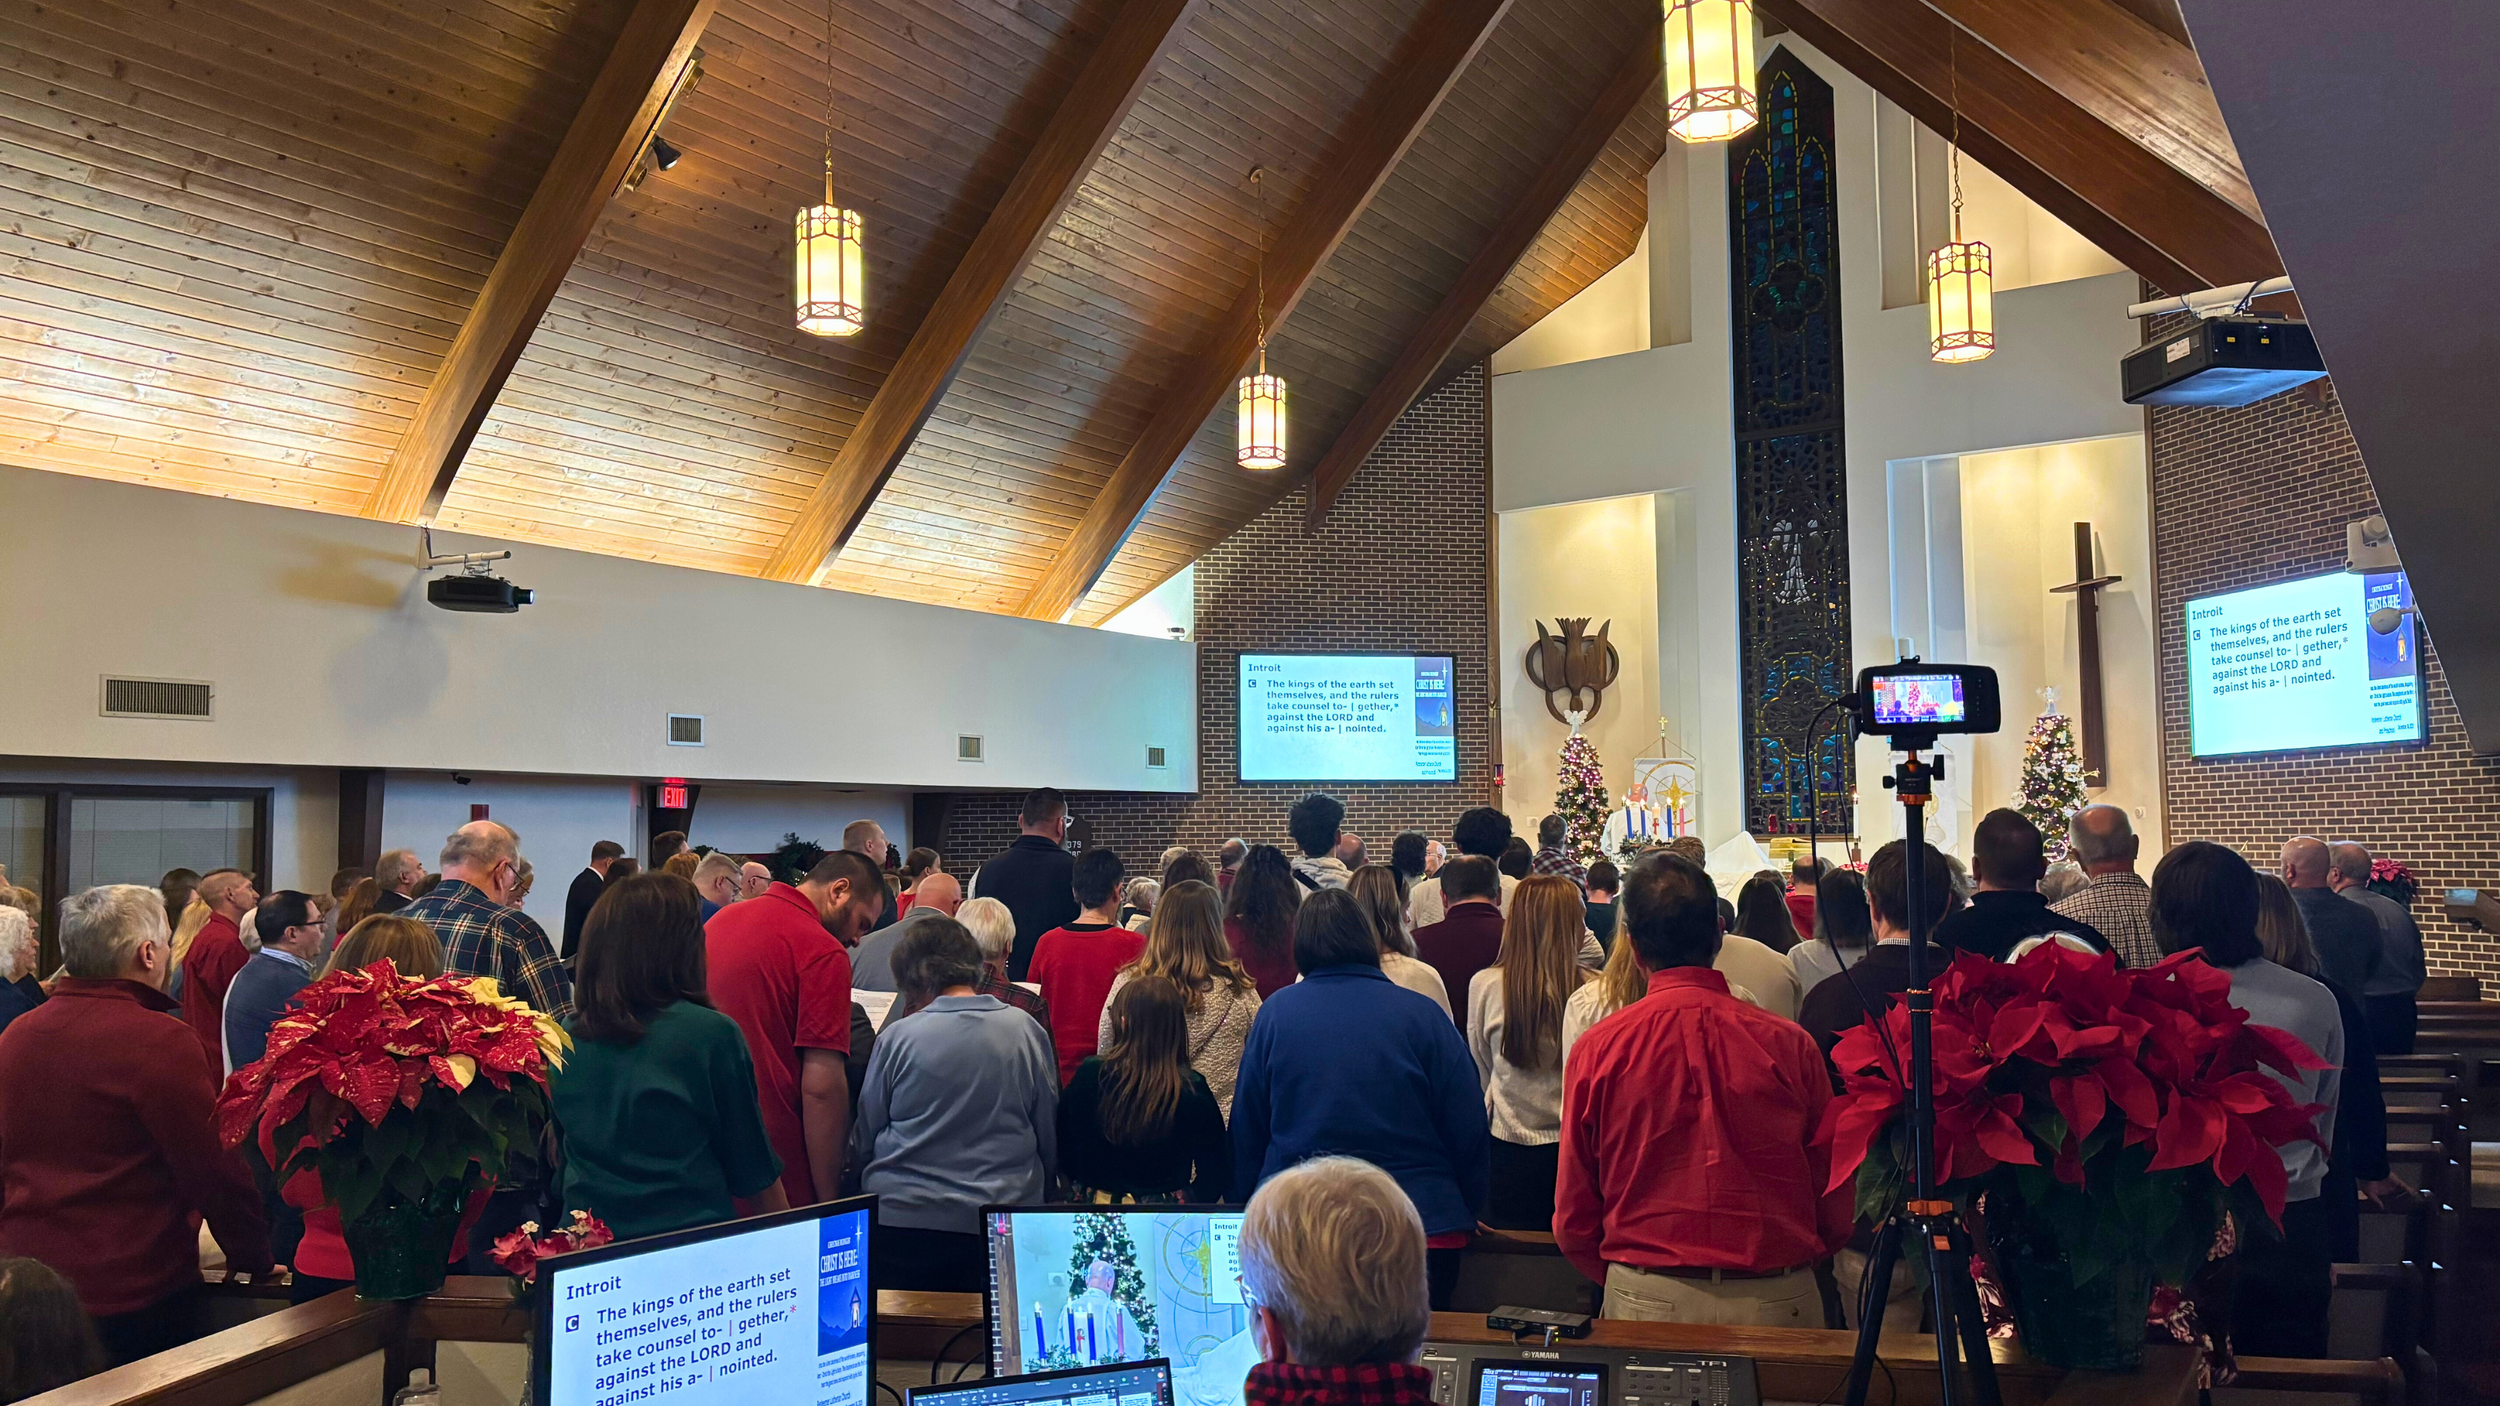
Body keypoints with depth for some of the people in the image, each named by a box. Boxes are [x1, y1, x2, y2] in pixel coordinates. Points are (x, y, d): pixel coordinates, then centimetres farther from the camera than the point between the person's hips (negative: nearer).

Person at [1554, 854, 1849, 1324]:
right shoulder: (1789, 1044, -5)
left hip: (1647, 1303, 0)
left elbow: (1573, 1223, 1)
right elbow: (1835, 1212, 3)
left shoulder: (1596, 1050, -5)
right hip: (1780, 1305, 0)